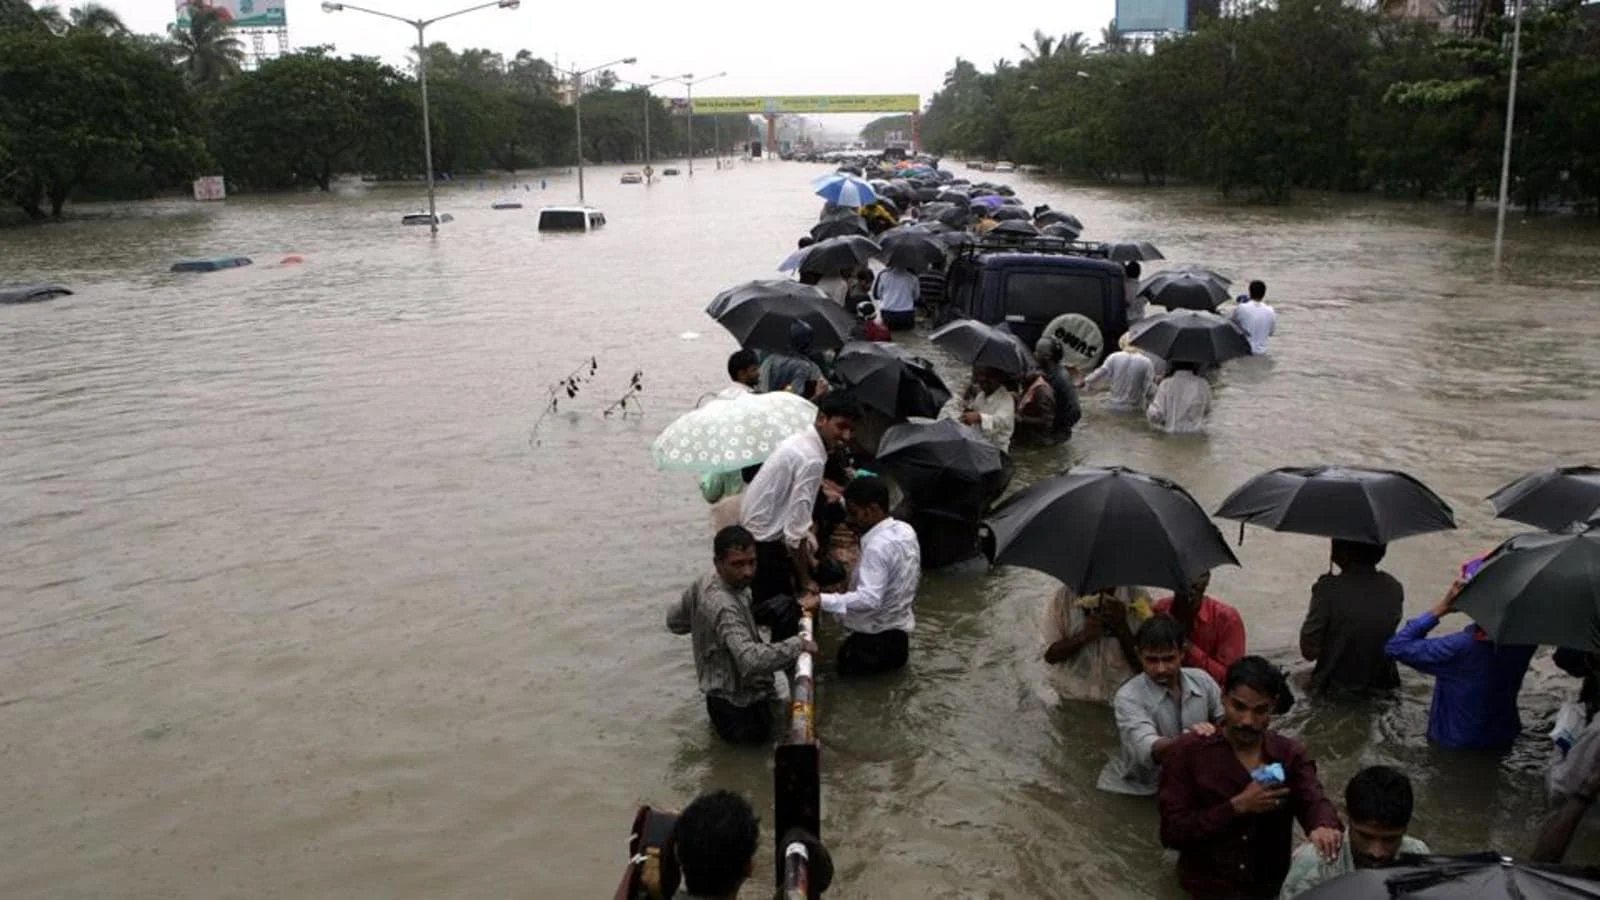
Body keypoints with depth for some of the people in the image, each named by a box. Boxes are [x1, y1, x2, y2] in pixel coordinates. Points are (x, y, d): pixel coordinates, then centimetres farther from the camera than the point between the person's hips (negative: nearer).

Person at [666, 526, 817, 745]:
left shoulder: (705, 581, -8)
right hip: (736, 698, -8)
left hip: (717, 681, 8)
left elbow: (675, 621, 7)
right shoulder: (724, 607, -36)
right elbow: (751, 660, -47)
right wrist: (797, 644, -36)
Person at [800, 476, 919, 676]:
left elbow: (869, 599, -36)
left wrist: (821, 601, -38)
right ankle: (895, 649, 14)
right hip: (899, 631, 9)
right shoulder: (905, 530, -1)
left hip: (875, 640, -9)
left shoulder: (878, 546, -28)